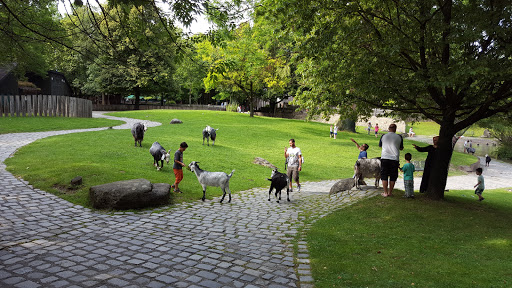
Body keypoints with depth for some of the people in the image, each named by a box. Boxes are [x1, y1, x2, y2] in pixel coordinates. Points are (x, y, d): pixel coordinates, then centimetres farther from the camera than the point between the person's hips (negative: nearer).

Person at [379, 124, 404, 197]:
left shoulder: (383, 136, 2)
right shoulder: (399, 137, 0)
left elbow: (380, 145, 18)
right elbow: (401, 148, 11)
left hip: (384, 158, 0)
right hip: (394, 159, 0)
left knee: (384, 176, 5)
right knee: (392, 177, 9)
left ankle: (385, 193, 4)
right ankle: (390, 192, 13)